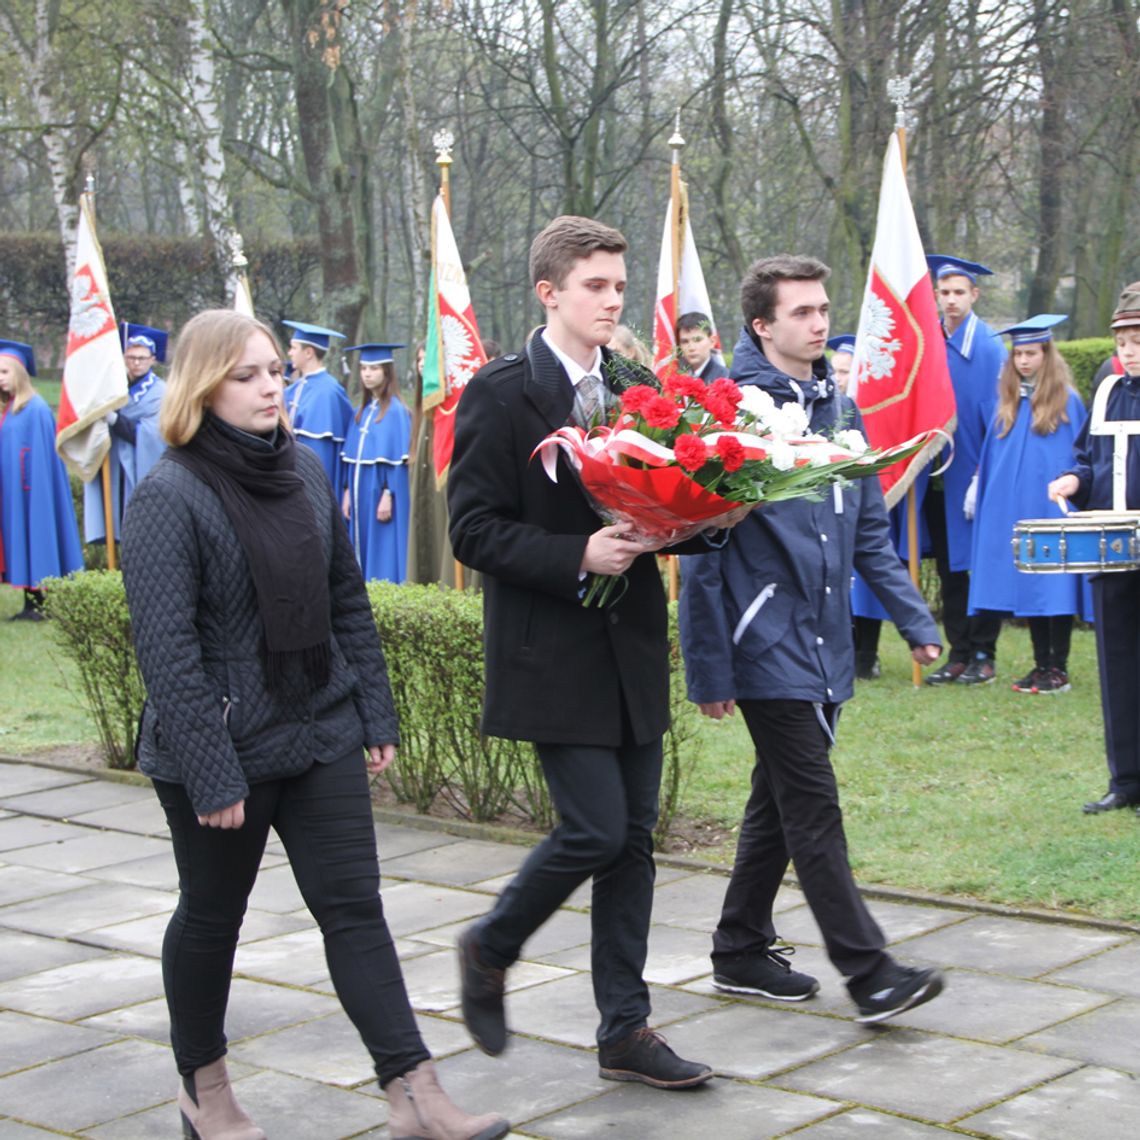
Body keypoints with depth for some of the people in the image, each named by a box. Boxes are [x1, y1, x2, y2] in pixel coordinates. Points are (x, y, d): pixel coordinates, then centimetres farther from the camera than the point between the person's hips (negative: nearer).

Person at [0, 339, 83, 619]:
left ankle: (39, 604, 0)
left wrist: (30, 486, -16)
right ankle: (31, 603, 11)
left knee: (33, 540, -4)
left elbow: (41, 454, -15)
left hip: (30, 489, -8)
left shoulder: (36, 409, -12)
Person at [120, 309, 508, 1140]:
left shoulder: (305, 471, 5)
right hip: (223, 745, -5)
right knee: (212, 915, 11)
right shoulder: (170, 496, -15)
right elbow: (167, 648, -19)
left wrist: (376, 716, 8)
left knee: (354, 907, 1)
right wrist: (211, 774, -21)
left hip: (321, 733, 5)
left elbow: (348, 602, 12)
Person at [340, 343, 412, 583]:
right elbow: (350, 456, 15)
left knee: (382, 555, -5)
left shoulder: (395, 410, -8)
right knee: (361, 552, 9)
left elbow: (397, 458, -13)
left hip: (381, 493, -7)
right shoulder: (361, 412, 14)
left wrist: (388, 494, -18)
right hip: (360, 493, 7)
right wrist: (347, 491, 9)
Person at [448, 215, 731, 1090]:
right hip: (552, 653, -6)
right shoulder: (502, 394, -8)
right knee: (596, 828, -11)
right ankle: (490, 949, 17)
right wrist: (578, 557, -22)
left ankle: (625, 1031, 17)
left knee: (633, 836, 8)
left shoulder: (635, 389, 11)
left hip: (631, 646, 7)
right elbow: (475, 530, -12)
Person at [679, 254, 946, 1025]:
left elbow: (869, 531, 15)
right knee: (813, 806, -7)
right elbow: (701, 548, -11)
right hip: (767, 644, -7)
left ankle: (742, 952, 27)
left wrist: (915, 620, 7)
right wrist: (710, 669, -11)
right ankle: (868, 972, -5)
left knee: (780, 803, 15)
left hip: (825, 644, 7)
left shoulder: (839, 410, 10)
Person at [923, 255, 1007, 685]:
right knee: (949, 567, 9)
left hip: (976, 471, -5)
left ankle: (983, 654, 9)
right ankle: (958, 653, 16)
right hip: (938, 475, 5)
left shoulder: (989, 347, -7)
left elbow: (998, 413, -8)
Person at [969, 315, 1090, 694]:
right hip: (1013, 509, 5)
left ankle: (1058, 669, -1)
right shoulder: (1008, 402, 12)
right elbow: (991, 454, 17)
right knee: (1027, 587, 7)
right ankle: (1041, 664, 14)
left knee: (1055, 587, -5)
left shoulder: (1066, 401, -2)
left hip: (1052, 506, -5)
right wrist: (978, 491, 12)